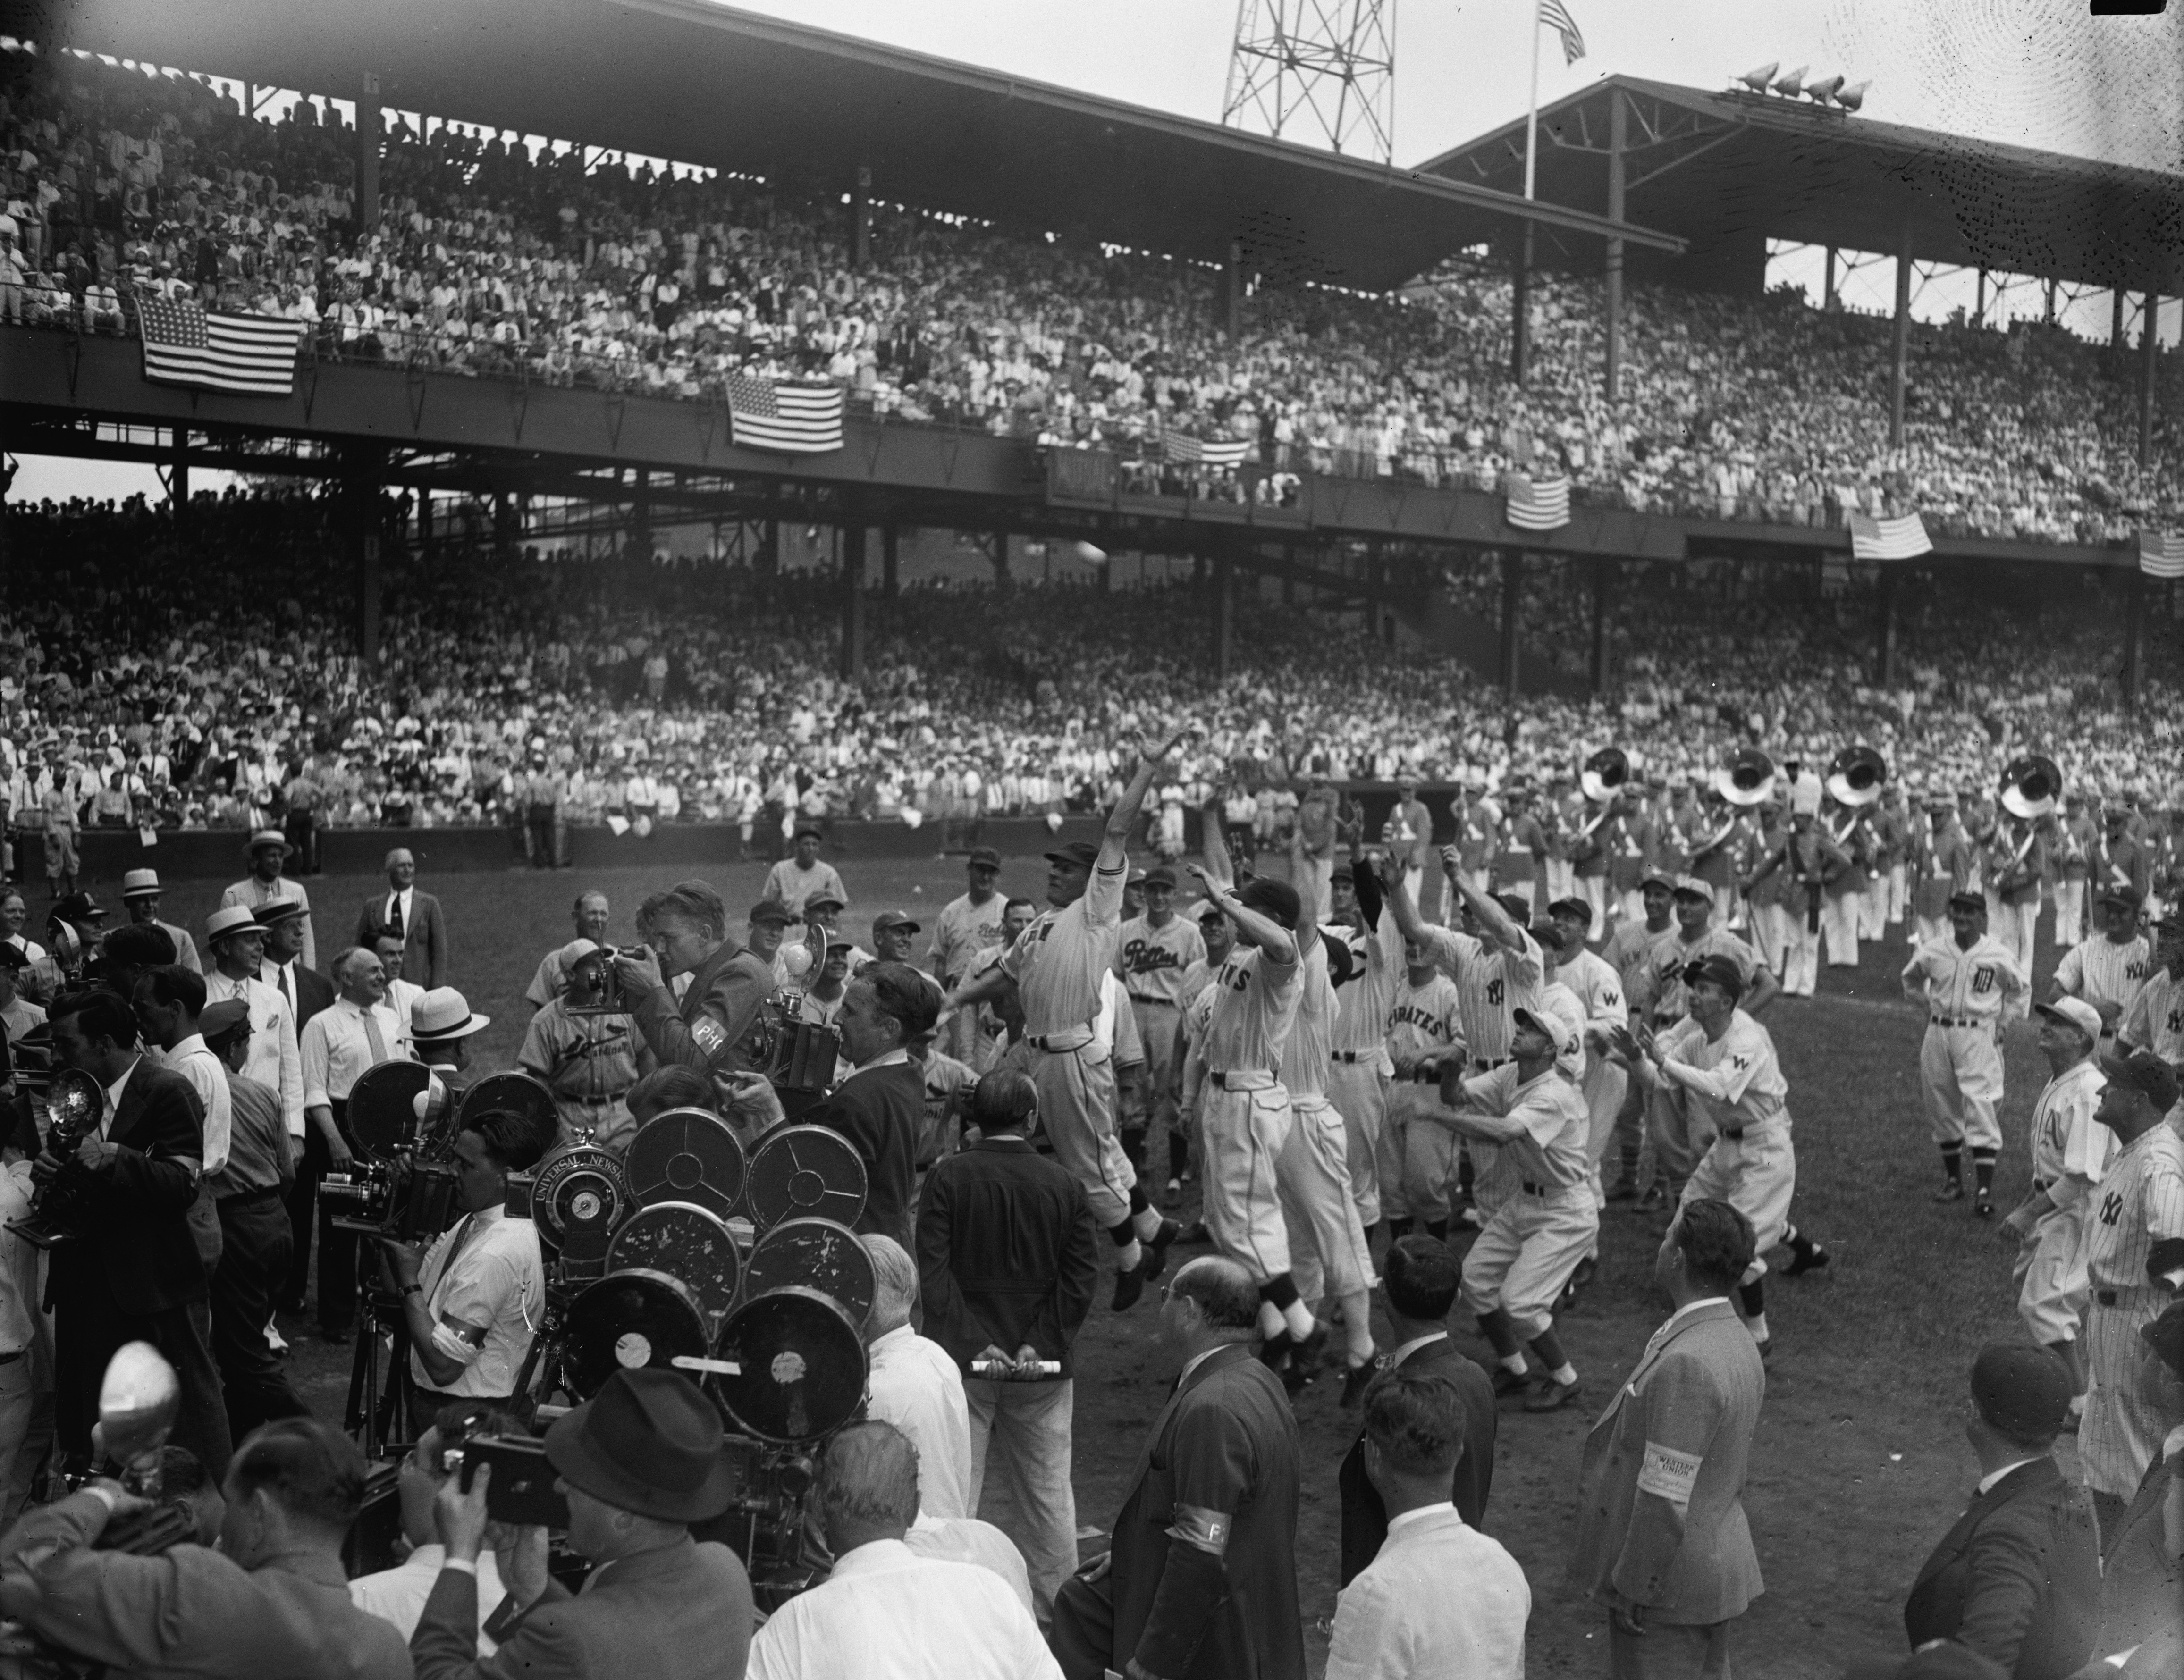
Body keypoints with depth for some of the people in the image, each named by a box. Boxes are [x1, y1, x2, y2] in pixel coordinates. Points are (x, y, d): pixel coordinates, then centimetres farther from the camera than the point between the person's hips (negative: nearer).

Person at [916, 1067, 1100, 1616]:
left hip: (964, 1362, -1)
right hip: (1044, 1366, 2)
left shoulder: (947, 1178, -5)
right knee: (1046, 1490, 13)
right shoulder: (1064, 1186, -1)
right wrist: (1039, 1345, -7)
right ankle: (1056, 1609, 23)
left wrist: (970, 1344, -11)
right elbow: (1082, 1276, -6)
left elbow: (934, 1271, -12)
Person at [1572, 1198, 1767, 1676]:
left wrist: (1632, 1588, -16)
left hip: (1670, 1582, -9)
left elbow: (1666, 1499, -25)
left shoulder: (1686, 1364, -27)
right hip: (1722, 1562, 9)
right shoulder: (1738, 1343, 3)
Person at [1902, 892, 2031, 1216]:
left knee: (1980, 1106, -12)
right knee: (1941, 1108, 9)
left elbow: (2022, 990, 11)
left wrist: (2004, 1022, 4)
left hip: (1979, 1036, -4)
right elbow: (1911, 978, 22)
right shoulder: (1932, 952, 2)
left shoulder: (1998, 957, -5)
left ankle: (1984, 1189, -12)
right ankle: (1953, 1179, 24)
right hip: (1938, 1032, 4)